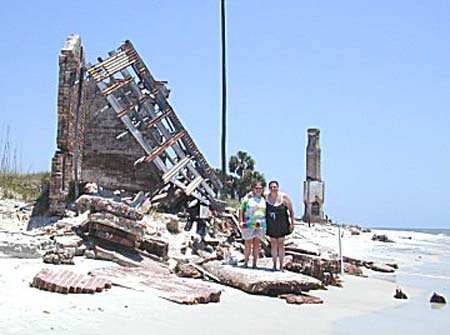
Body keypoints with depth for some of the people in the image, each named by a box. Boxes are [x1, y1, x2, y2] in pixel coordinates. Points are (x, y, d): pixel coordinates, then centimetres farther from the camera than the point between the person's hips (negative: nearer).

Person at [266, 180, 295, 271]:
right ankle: (274, 264, 18)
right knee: (273, 244, 8)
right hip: (271, 225, 2)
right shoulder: (266, 197, -8)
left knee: (281, 243, 1)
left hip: (281, 224, -2)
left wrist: (292, 223, -10)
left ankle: (281, 266, 6)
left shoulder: (284, 197, -13)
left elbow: (291, 210, -7)